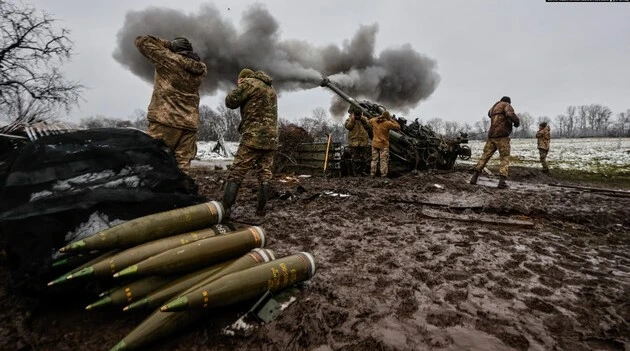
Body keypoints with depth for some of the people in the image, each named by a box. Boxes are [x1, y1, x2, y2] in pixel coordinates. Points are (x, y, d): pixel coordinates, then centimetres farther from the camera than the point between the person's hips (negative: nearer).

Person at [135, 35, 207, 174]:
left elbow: (141, 41, 10)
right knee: (182, 168, 2)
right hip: (190, 125, 5)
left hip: (165, 121, -5)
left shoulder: (168, 59, 0)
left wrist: (169, 44, 11)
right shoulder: (201, 68, 12)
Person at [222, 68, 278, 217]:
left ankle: (225, 209, -9)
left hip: (254, 137, -7)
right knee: (265, 175, 7)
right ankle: (260, 210, 9)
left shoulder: (249, 83, 0)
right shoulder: (271, 90, 24)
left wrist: (239, 88, 17)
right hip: (271, 138, 7)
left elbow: (230, 102, 3)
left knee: (236, 174, -5)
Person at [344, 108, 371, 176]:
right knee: (354, 157, -1)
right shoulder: (349, 119, 3)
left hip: (364, 141, 3)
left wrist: (363, 119, -9)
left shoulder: (365, 119, 10)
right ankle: (354, 171, 6)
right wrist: (353, 119, -15)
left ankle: (362, 170, 21)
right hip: (354, 141, -3)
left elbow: (368, 126, -2)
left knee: (363, 157, 9)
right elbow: (347, 126, -12)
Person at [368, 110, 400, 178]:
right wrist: (392, 120, 0)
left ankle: (372, 174, 13)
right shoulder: (388, 123, -14)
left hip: (375, 144, 5)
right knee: (384, 161, 1)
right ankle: (383, 175, 0)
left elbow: (370, 121, 24)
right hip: (384, 145, -5)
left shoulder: (374, 121, 1)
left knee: (374, 160, 12)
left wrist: (378, 117, 19)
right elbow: (398, 127, -6)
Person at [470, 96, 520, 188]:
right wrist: (517, 122, -1)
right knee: (505, 158, 0)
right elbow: (511, 115, -19)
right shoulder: (506, 105, 1)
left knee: (485, 156, 9)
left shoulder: (493, 108, 22)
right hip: (502, 136, -6)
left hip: (492, 136, 6)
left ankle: (474, 177, 0)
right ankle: (502, 181, -14)